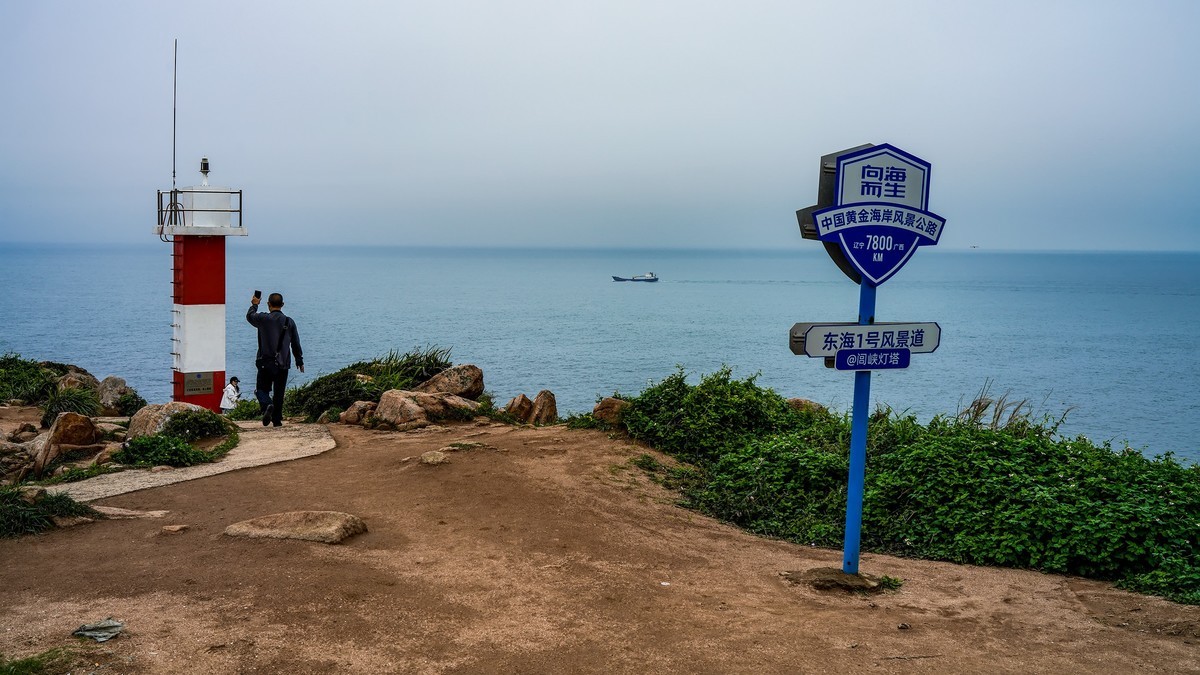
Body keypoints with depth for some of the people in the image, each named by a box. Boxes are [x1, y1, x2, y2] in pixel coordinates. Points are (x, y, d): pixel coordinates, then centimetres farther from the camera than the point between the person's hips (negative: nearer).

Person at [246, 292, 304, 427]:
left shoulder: (263, 319, -6)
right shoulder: (289, 322, 1)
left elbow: (249, 316, 17)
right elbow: (296, 344, 8)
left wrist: (254, 305, 37)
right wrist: (299, 361, 18)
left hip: (265, 363, -2)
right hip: (283, 364, 2)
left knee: (261, 389, 8)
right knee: (279, 393, 10)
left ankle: (267, 405, -21)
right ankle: (277, 419, 10)